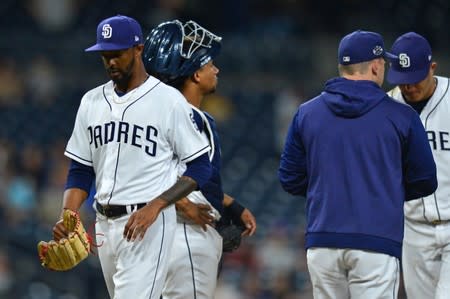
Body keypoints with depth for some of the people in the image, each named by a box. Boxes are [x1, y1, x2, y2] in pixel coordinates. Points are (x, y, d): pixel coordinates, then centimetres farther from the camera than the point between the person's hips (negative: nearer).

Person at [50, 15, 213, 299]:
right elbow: (80, 170, 15)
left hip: (151, 222, -6)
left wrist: (153, 208, -17)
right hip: (105, 223, 6)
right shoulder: (92, 102, 12)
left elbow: (200, 168, -5)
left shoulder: (169, 100, -5)